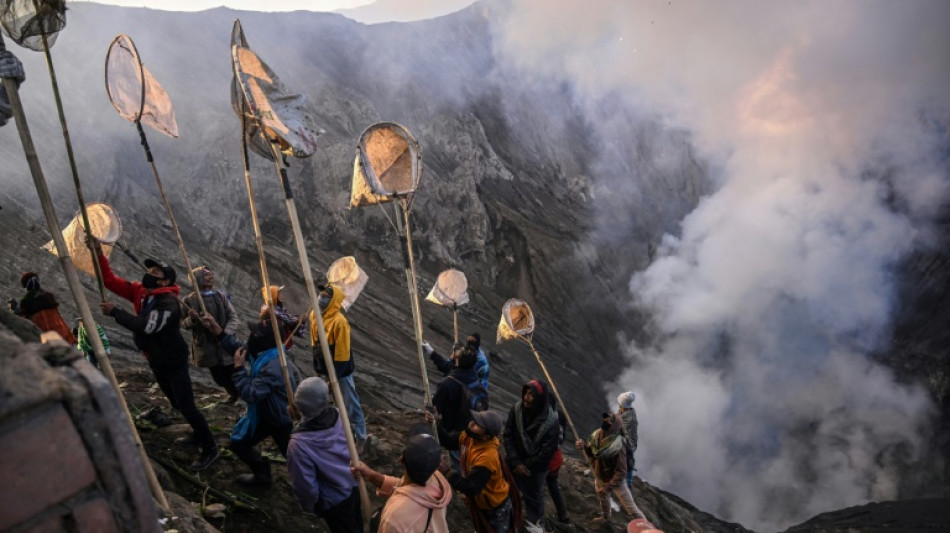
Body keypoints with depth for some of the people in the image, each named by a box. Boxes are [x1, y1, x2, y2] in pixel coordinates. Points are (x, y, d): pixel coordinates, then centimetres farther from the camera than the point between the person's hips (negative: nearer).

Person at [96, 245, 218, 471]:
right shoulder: (140, 292, -1)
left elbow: (145, 325, -38)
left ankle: (210, 449, 2)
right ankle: (199, 435, 40)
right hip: (156, 362, 9)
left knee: (187, 407, -8)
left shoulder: (168, 303, -27)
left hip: (174, 363, -9)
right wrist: (98, 253, -15)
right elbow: (110, 280, -3)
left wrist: (115, 312, -31)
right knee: (177, 404, 22)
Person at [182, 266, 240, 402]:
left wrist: (226, 333, -16)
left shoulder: (221, 295, -3)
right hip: (206, 346, 1)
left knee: (232, 374, 3)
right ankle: (233, 393, 39)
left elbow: (233, 316, -1)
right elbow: (184, 324, -1)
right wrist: (191, 319, -23)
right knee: (218, 377, 14)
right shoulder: (190, 300, -6)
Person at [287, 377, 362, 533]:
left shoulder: (299, 444, -35)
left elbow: (306, 486, -23)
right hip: (355, 483, 5)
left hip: (335, 500, -5)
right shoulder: (337, 414, -20)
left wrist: (309, 505, -2)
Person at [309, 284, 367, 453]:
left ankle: (361, 438, 19)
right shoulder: (314, 315, -1)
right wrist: (317, 366, 14)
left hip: (341, 371, -7)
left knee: (350, 406, 5)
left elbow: (342, 352, -21)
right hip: (325, 369, 7)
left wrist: (335, 376, -17)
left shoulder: (339, 321, -25)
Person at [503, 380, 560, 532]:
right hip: (516, 461, 2)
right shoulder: (516, 409, -19)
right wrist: (516, 462, -17)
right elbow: (508, 436, -12)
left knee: (534, 495, 19)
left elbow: (547, 451, -20)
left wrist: (526, 466, -14)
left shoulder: (550, 421, -26)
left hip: (537, 467, -2)